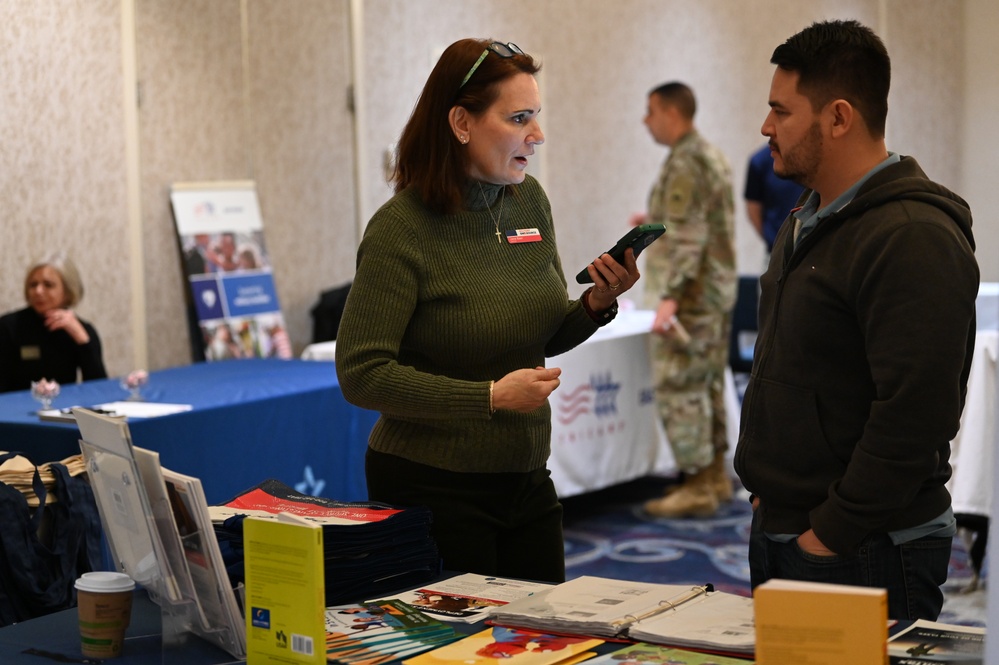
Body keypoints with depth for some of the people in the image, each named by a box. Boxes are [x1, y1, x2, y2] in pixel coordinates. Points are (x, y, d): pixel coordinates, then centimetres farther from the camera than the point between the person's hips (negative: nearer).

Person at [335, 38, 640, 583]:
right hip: (433, 489, -6)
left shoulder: (529, 201, 2)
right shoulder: (400, 230, -17)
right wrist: (491, 396, -22)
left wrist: (595, 305, -8)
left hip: (526, 479, 7)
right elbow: (362, 374, -20)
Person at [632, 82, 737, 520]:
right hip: (718, 291, 10)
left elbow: (688, 239, -23)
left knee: (679, 389, -7)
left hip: (691, 297, -10)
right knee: (708, 385, 14)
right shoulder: (712, 156, 15)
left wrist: (670, 297, -26)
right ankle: (715, 477, 20)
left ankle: (697, 488, -4)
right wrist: (657, 222, 24)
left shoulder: (685, 163, -16)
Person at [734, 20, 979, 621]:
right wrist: (767, 490, 14)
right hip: (780, 531, 9)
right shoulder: (807, 224, 13)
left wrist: (831, 534, -20)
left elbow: (914, 413, -25)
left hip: (866, 553, -9)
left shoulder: (913, 239, -19)